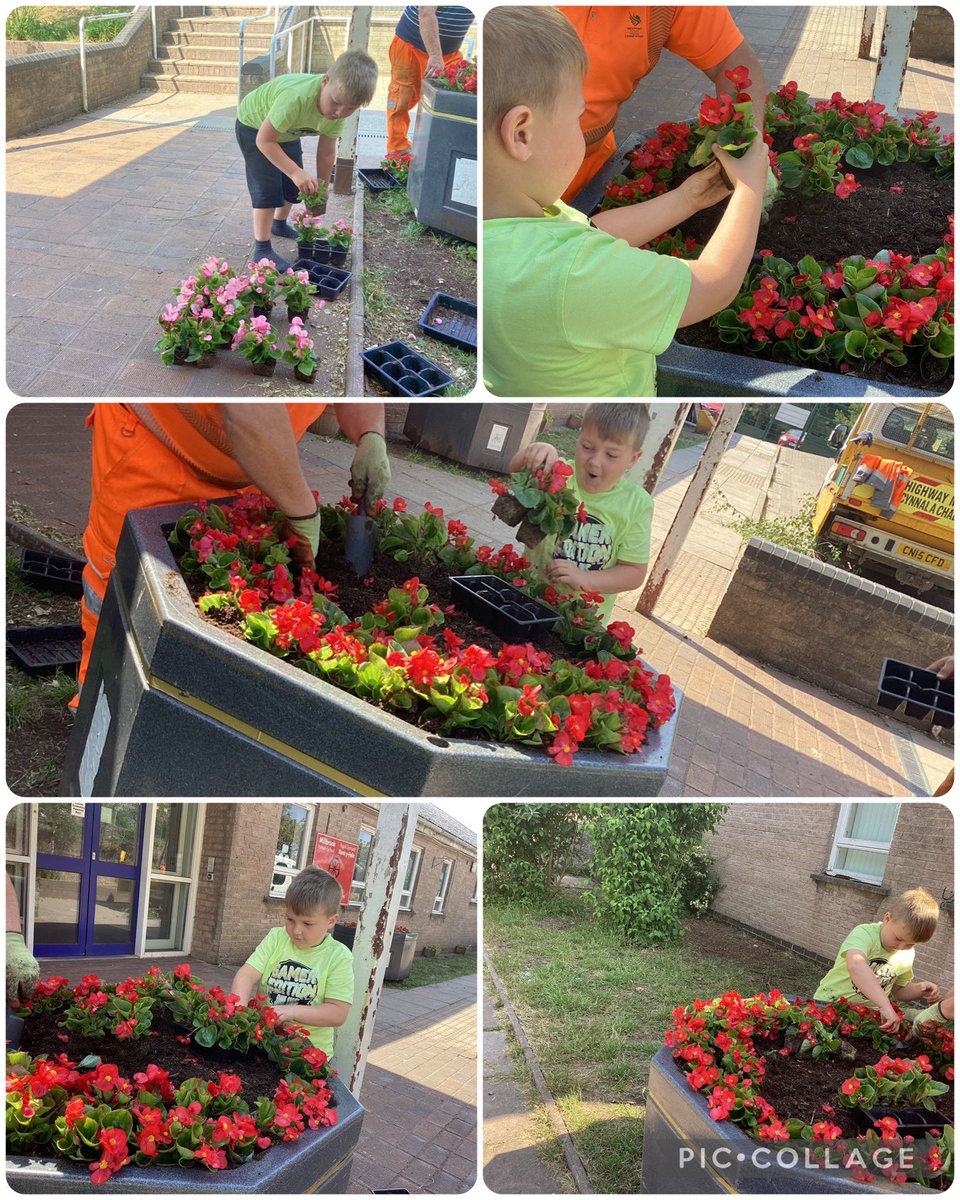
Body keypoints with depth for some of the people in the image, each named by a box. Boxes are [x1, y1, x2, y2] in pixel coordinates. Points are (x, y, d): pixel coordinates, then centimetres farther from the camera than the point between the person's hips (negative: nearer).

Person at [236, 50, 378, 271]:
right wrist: (296, 172, -42)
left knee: (294, 184, 15)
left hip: (288, 131, 7)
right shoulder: (296, 98, -45)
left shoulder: (339, 110, -24)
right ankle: (261, 249, -8)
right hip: (254, 126, -7)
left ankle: (279, 224, 42)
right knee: (267, 186, -15)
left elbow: (327, 151, -12)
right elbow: (264, 140, -38)